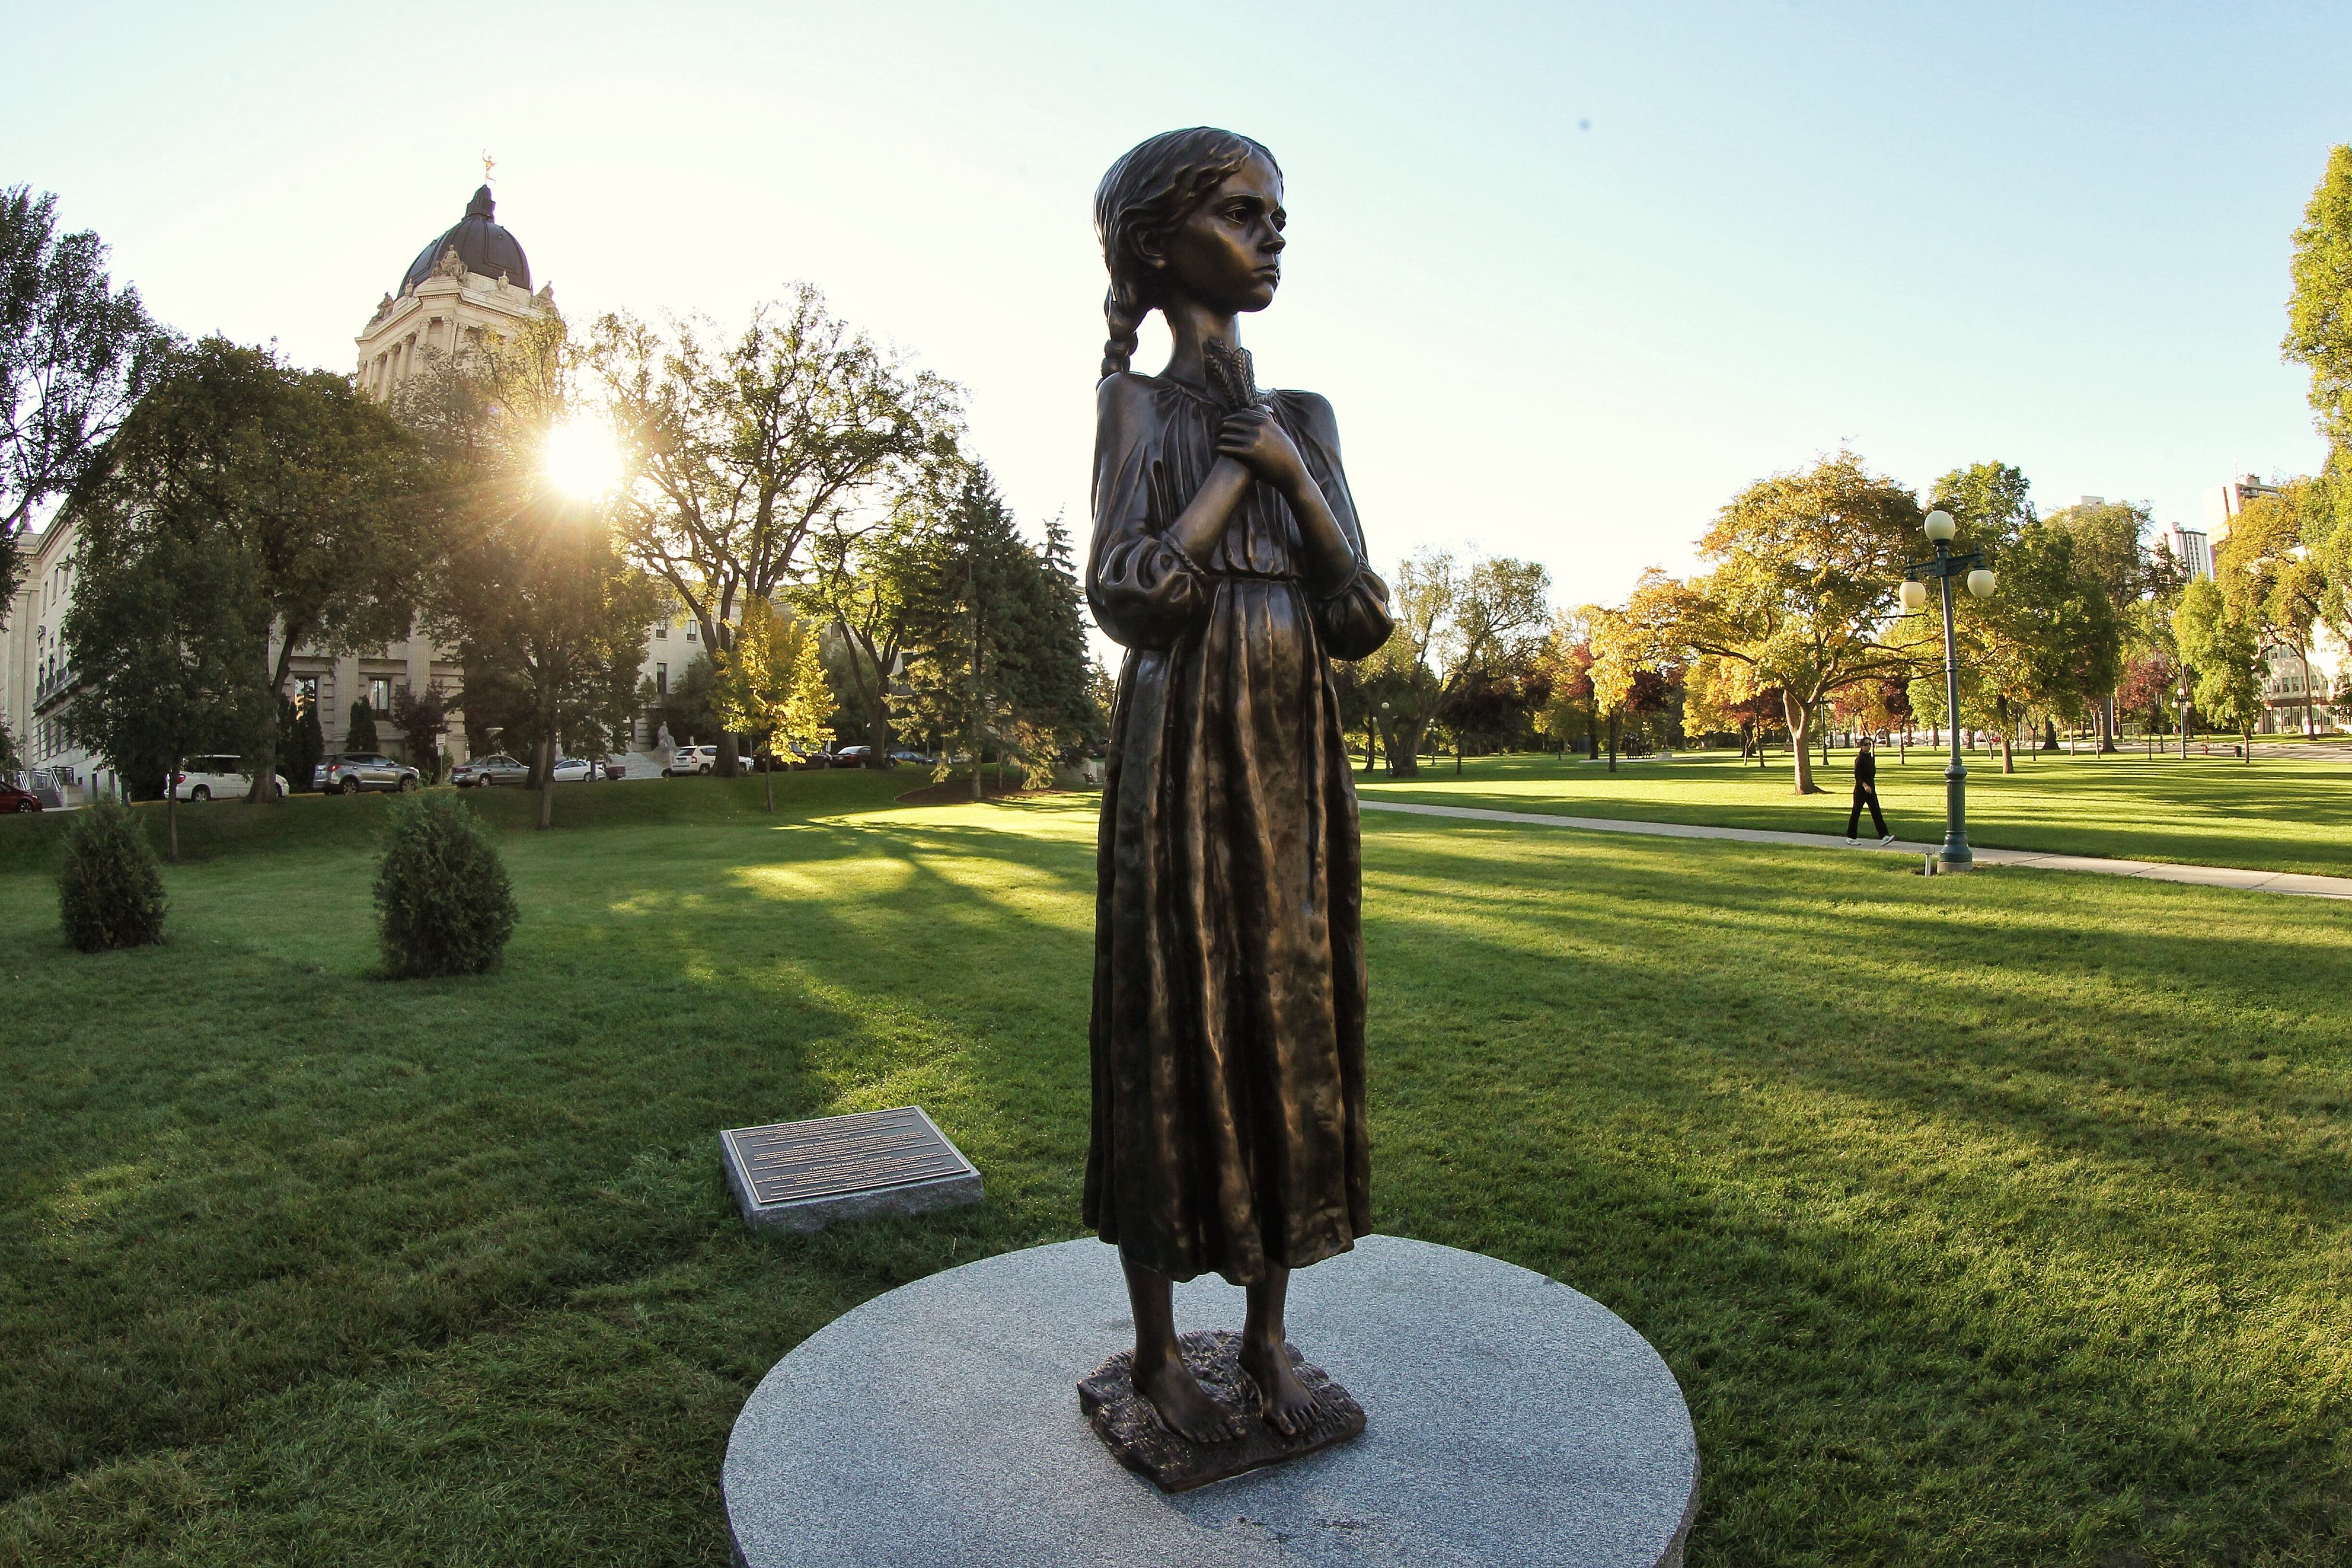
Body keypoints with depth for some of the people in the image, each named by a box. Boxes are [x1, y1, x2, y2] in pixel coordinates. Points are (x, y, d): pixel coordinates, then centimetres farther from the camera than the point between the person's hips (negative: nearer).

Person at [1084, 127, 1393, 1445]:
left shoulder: (1305, 418, 14)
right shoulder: (1139, 401, 2)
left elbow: (1363, 619, 4)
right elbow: (1128, 596, -14)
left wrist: (1285, 468, -5)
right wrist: (1235, 475, -7)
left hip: (1297, 760, 5)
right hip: (1185, 756, -5)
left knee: (1290, 1028, 8)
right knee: (1172, 1038, 2)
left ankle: (1268, 1334, 26)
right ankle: (1158, 1349, 21)